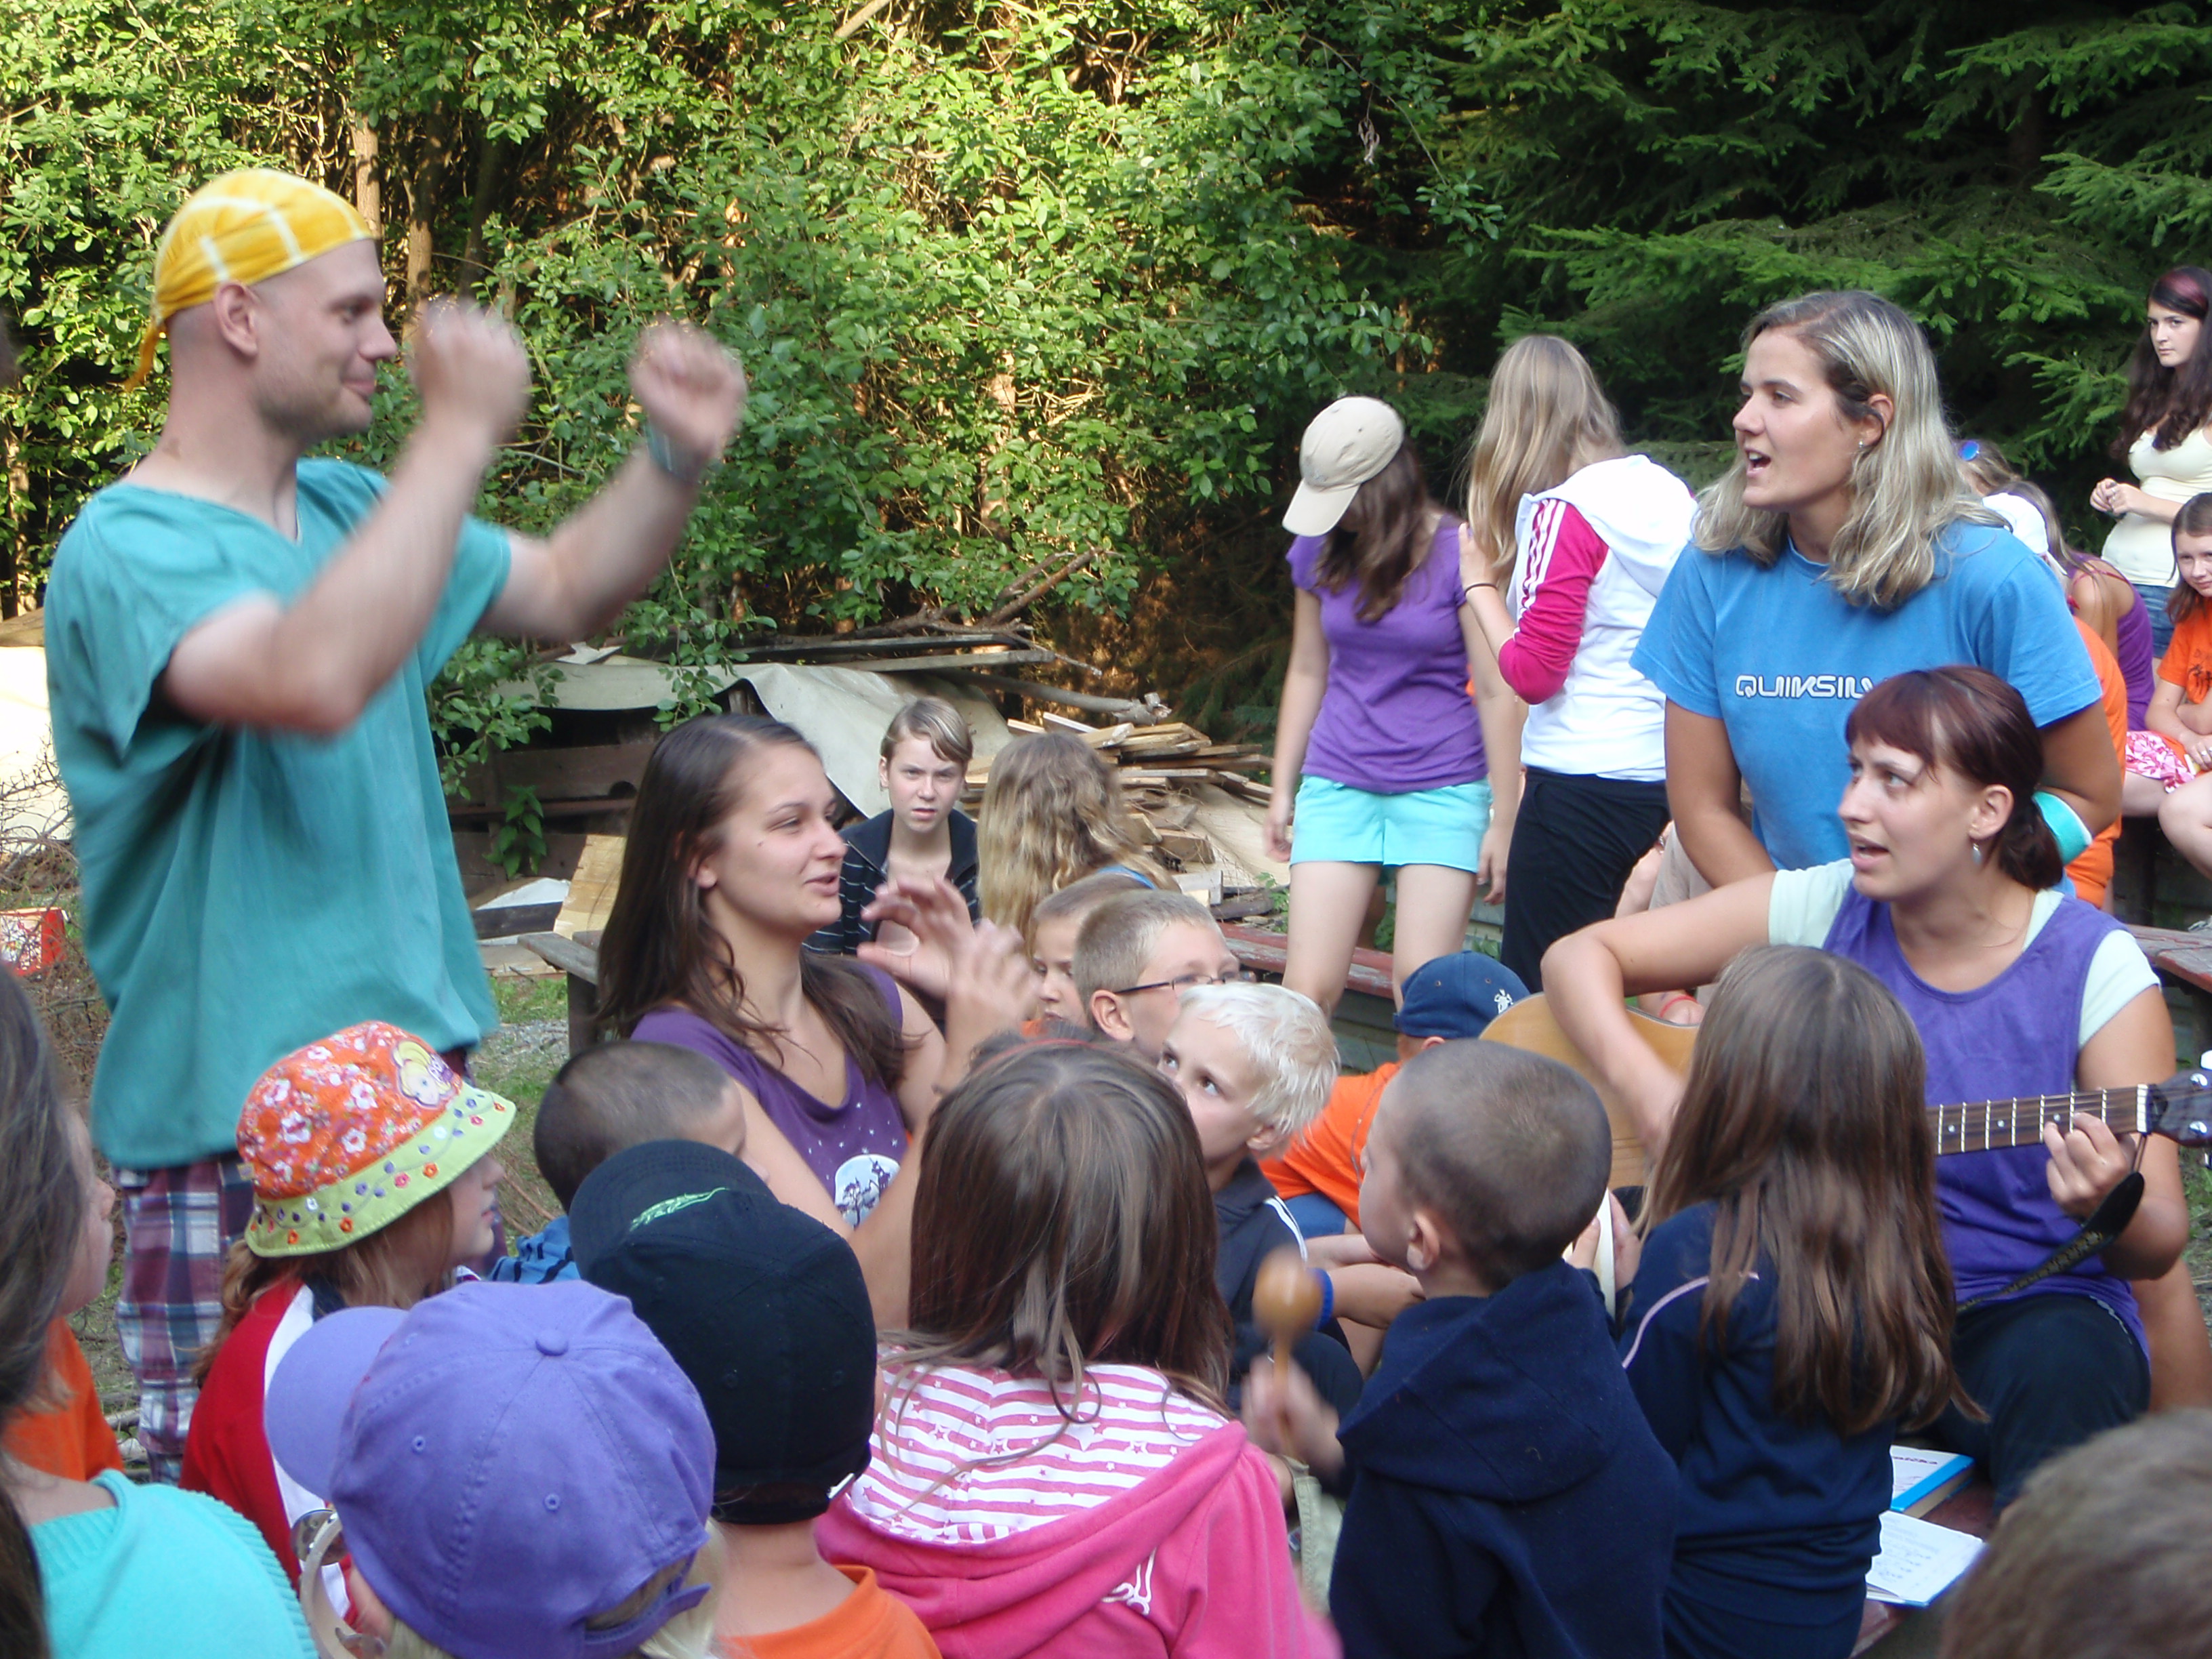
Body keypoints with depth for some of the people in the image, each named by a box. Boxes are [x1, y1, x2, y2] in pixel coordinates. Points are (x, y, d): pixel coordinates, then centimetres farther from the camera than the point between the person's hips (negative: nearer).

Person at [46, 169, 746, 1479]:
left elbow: (568, 594, 21)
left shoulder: (346, 510, 10)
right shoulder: (128, 551, -16)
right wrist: (462, 437, -30)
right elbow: (315, 682, -35)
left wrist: (681, 457, 3)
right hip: (236, 1140, -8)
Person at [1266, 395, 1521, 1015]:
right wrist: (1282, 790, 17)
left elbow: (1498, 692, -6)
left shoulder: (1459, 554, -8)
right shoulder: (1320, 549, 5)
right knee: (1308, 986, -6)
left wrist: (1504, 820, -7)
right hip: (1338, 784, 3)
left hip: (1442, 788, -3)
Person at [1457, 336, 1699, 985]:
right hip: (1667, 778, 7)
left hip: (1583, 780, -7)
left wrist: (1480, 582, -2)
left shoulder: (1564, 512, -13)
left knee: (1533, 988, 2)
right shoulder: (1669, 494, 7)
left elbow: (1533, 674, -16)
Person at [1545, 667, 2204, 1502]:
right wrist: (1644, 1085, -17)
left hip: (2027, 1305, -1)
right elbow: (1580, 954, 2)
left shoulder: (2096, 969, -8)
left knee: (2061, 1369, -36)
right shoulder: (1823, 909, -1)